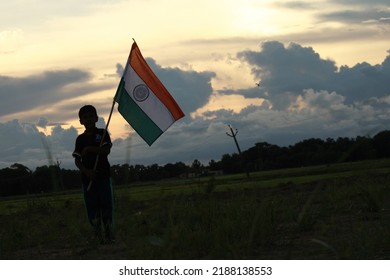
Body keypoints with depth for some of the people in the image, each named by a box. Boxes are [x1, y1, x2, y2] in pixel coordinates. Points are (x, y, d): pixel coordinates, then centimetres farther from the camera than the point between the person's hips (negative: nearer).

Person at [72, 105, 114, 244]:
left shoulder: (102, 133, 4)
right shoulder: (80, 139, 10)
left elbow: (106, 150, -10)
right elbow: (77, 160, 5)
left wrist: (89, 149, -16)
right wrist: (86, 171, -12)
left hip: (103, 175, -2)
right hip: (87, 177, 2)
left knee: (106, 205, -6)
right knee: (92, 207, 0)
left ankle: (109, 236, -3)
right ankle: (99, 237, 4)